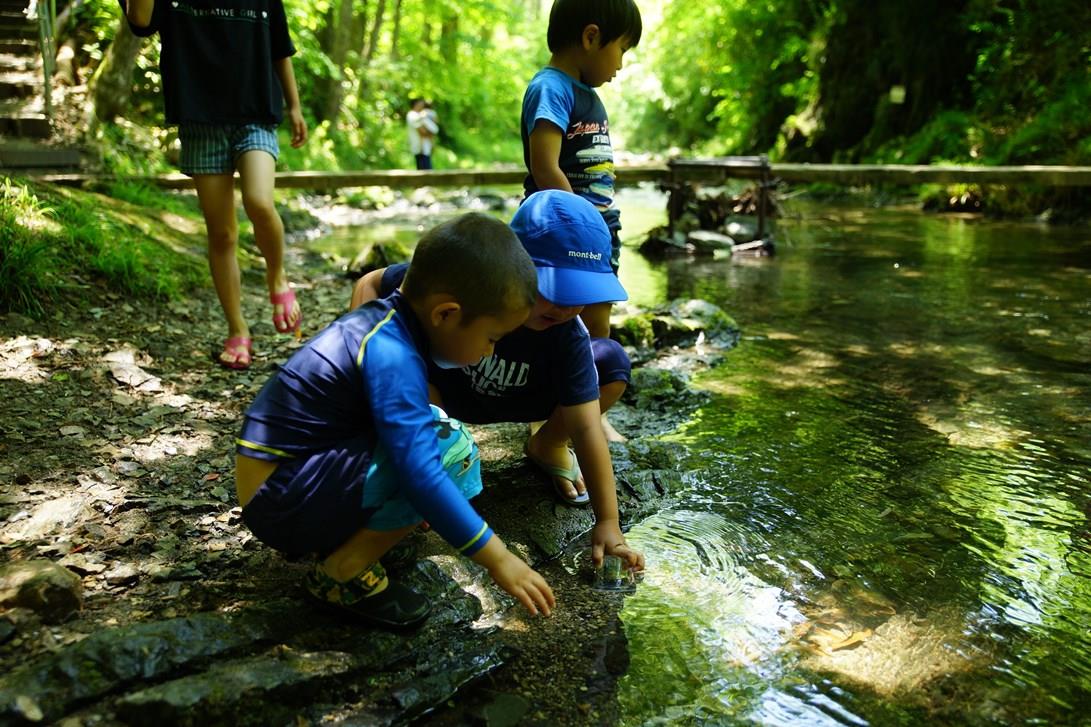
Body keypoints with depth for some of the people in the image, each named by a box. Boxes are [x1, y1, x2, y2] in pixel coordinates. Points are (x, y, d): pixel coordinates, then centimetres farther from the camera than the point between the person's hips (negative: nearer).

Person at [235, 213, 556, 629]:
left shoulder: (381, 320, 4)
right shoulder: (392, 358, -24)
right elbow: (421, 474, -30)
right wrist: (497, 559, -24)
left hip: (278, 474, 10)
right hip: (282, 504, -10)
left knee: (426, 432, 16)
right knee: (450, 448, -21)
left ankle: (337, 536, 9)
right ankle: (343, 573, -9)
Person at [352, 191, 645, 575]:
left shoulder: (568, 335, -32)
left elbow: (587, 428, -32)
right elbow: (371, 283, -18)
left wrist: (607, 524, -36)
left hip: (520, 399, 2)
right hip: (446, 391, -1)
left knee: (611, 362, -22)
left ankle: (547, 446, 6)